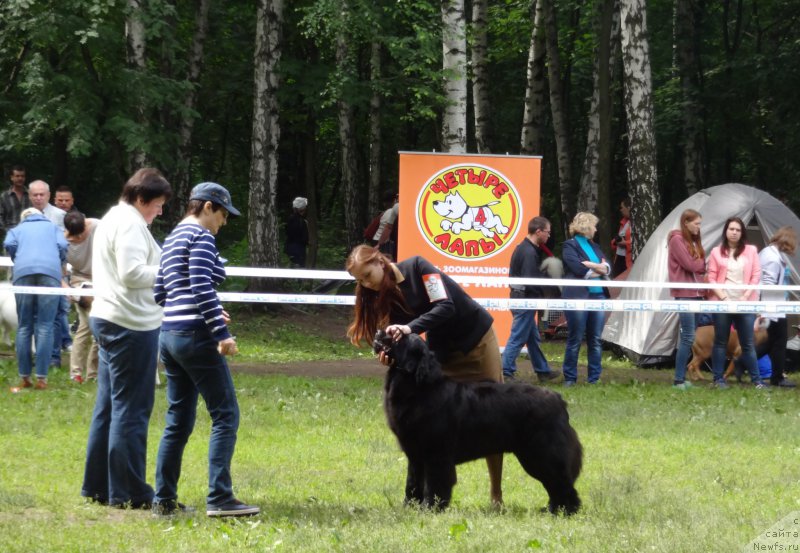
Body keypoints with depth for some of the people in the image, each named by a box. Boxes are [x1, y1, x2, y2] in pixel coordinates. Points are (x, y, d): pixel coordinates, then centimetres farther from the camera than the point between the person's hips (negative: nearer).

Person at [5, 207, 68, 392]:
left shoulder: (18, 229, 29)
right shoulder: (51, 226, 30)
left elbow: (9, 245, 8)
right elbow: (62, 246, 11)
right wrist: (61, 264, 28)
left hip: (23, 272, 1)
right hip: (50, 272, 0)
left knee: (24, 327, 6)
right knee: (45, 326, -2)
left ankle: (24, 378, 3)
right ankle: (41, 379, -9)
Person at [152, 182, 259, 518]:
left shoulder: (172, 239, 19)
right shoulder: (201, 237, -8)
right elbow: (201, 286, -20)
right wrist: (222, 332, -22)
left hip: (169, 335, 9)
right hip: (195, 336, -9)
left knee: (178, 421, 12)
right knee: (226, 415, -5)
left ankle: (164, 499, 11)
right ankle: (219, 498, -10)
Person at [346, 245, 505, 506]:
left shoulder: (416, 267, -19)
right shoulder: (384, 296, -3)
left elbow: (445, 306, -28)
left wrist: (409, 328, -39)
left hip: (478, 338, -5)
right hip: (444, 352, 5)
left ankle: (497, 492, 8)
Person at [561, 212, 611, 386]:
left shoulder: (594, 246, 18)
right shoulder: (570, 246, -1)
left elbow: (607, 268, 7)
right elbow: (577, 269, -14)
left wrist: (590, 265, -9)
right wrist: (598, 269, -3)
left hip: (598, 295, 6)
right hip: (578, 297, -6)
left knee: (595, 340, 6)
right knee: (574, 340, -2)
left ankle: (594, 378, 11)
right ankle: (569, 379, 4)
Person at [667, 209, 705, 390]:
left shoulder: (694, 241, 19)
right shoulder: (677, 239, -7)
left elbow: (699, 266, 17)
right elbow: (690, 265, -14)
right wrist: (704, 263, 2)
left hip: (696, 293, 8)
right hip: (684, 294, -8)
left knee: (688, 337, 7)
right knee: (688, 337, -12)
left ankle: (682, 377, 9)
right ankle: (678, 380, -11)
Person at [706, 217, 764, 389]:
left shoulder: (751, 251, 7)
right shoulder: (716, 252, 5)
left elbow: (756, 276, 4)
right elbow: (711, 278, 2)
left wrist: (745, 297, -7)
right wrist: (723, 297, -10)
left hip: (744, 303, 0)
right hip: (722, 303, 0)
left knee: (748, 343, 2)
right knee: (720, 342, 3)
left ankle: (756, 379, 5)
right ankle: (718, 379, 9)